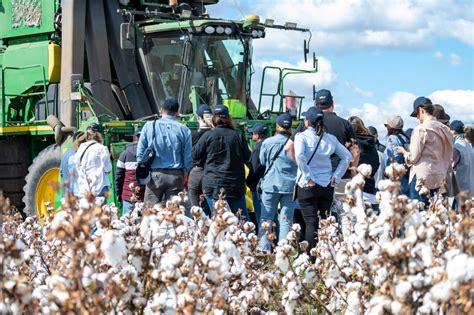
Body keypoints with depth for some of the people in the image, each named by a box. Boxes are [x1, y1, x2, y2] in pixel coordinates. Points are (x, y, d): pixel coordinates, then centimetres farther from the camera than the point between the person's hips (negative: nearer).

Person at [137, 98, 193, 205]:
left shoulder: (149, 126, 2)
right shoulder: (184, 130, 1)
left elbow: (140, 153, 2)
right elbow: (188, 157, 0)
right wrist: (183, 177, 11)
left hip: (154, 175, 0)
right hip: (176, 176, 0)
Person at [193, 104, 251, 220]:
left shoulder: (208, 135, -6)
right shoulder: (238, 135, 0)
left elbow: (195, 154, 3)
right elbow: (247, 158, 7)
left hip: (213, 185, -2)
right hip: (236, 185, 2)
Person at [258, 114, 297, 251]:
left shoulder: (268, 142, -5)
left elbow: (262, 161, 8)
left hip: (271, 184, 0)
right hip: (290, 185, 0)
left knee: (266, 218, 7)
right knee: (286, 219, 5)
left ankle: (264, 249, 3)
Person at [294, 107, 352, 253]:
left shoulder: (301, 137, -6)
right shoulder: (330, 138, 7)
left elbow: (299, 156, -23)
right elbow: (347, 156, 9)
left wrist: (308, 177, -15)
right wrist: (336, 177, 8)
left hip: (307, 186, -4)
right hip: (327, 186, 4)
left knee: (311, 223, -4)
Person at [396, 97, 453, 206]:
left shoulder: (421, 129, -11)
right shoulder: (445, 129, 9)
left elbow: (413, 158, -8)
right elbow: (448, 156, 14)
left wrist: (403, 151, 10)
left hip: (422, 177, -7)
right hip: (439, 178, 7)